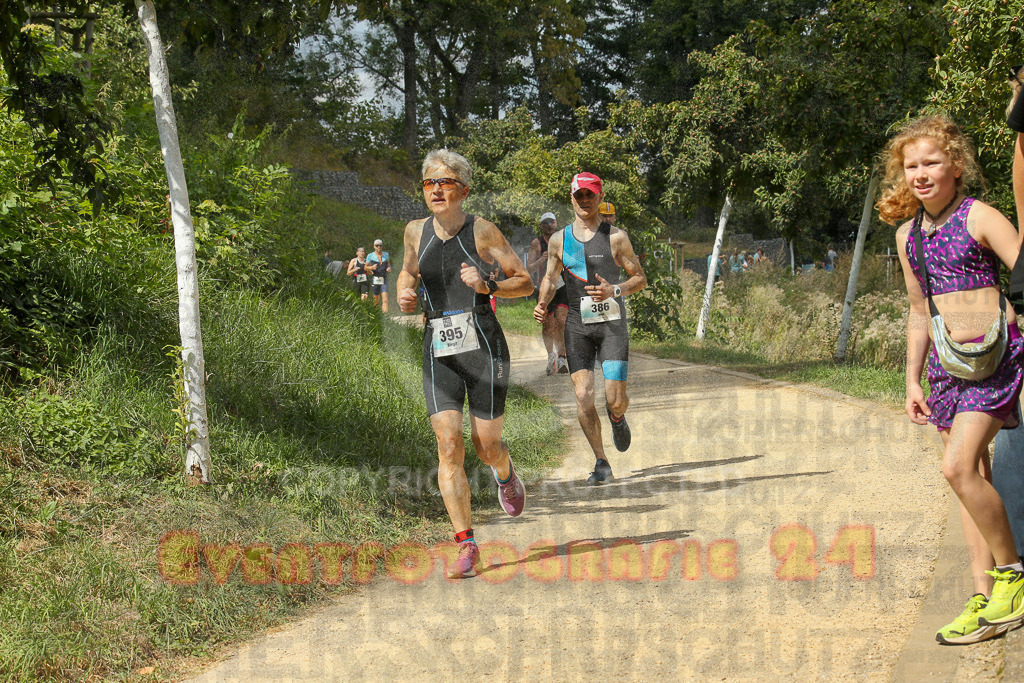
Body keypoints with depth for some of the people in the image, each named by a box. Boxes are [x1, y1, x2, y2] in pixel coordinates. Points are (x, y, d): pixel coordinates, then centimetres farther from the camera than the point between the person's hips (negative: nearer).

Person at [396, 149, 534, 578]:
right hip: (438, 353, 3)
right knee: (448, 443, -10)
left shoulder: (482, 231, -4)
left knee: (486, 446, 0)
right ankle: (466, 545, -5)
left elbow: (525, 282, 0)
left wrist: (487, 286, -18)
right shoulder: (416, 232, 6)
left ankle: (505, 475, 40)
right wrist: (404, 296, 4)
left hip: (484, 348, -2)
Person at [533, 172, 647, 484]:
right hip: (577, 326, 2)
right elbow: (550, 278, 19)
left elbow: (641, 279, 5)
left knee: (615, 399, -8)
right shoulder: (558, 240, 7)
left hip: (612, 323, -2)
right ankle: (601, 462, 6)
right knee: (583, 395, -8)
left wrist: (614, 290, -14)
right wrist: (542, 303, -2)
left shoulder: (615, 237, 0)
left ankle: (618, 419, 30)